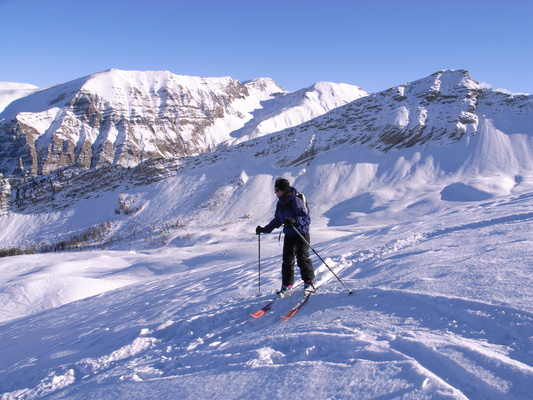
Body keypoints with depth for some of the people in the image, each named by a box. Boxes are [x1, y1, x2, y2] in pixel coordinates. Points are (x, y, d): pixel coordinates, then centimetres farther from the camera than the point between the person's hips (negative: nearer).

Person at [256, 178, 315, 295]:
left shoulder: (296, 201, -20)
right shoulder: (280, 203, 5)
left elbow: (307, 218, -23)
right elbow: (277, 221, 17)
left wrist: (295, 221, -40)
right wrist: (265, 229, 12)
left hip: (301, 233, -7)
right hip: (289, 234, 7)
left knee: (302, 258, -12)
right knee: (287, 259, 6)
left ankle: (309, 283, 2)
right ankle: (287, 285, 16)